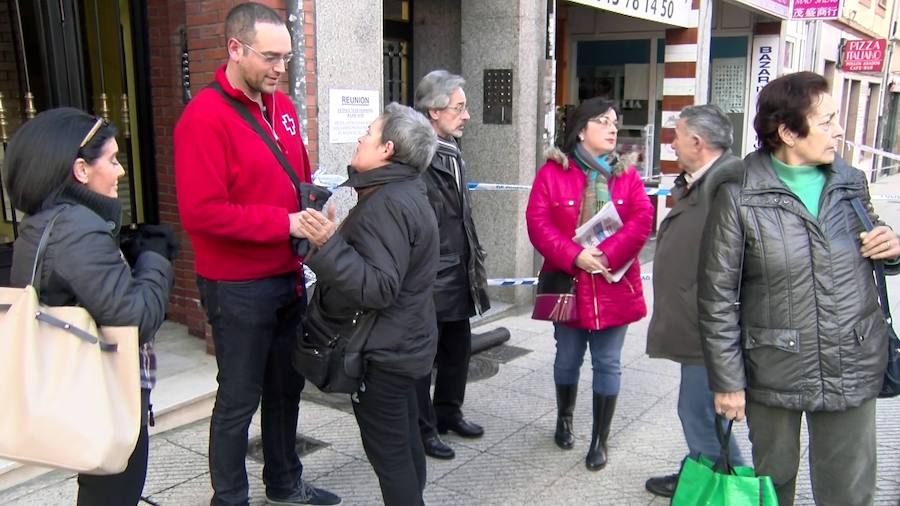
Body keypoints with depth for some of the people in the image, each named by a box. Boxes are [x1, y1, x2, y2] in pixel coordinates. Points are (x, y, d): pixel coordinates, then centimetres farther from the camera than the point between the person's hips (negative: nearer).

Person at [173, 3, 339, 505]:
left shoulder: (282, 106, 7)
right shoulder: (205, 116, -17)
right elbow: (202, 212, -24)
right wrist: (286, 223, -21)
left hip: (288, 278, 8)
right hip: (238, 288, -7)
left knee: (286, 387, 20)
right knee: (239, 399, 6)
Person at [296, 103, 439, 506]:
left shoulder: (388, 204, -23)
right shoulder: (401, 193, 10)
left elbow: (378, 287, -30)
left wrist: (329, 244, -34)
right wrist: (330, 241, 13)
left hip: (383, 351, -11)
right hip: (399, 344, 11)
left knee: (387, 450, 2)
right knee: (404, 441, 22)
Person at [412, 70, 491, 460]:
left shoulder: (453, 153, 13)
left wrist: (474, 260, 20)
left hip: (459, 277, 9)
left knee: (458, 350, 19)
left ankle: (448, 412, 37)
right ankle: (422, 428, 21)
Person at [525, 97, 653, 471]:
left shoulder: (627, 174, 4)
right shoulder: (553, 172, -3)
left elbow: (642, 220, -8)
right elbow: (538, 223, -11)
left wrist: (608, 254, -21)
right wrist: (574, 256, -22)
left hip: (614, 286, 1)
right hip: (568, 283, -1)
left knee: (607, 364, 6)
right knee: (568, 359, 15)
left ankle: (600, 440, 19)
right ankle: (564, 419, 40)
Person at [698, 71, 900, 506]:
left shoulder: (851, 184, 4)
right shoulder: (740, 197, -11)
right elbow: (718, 297, -8)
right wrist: (727, 380, -8)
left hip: (851, 370, 4)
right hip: (773, 372, -3)